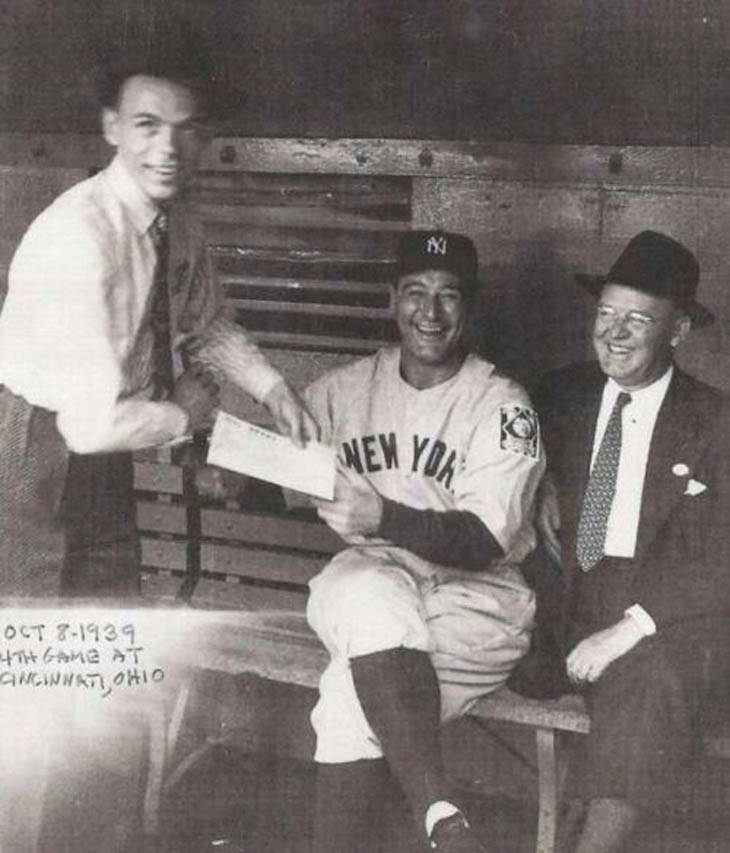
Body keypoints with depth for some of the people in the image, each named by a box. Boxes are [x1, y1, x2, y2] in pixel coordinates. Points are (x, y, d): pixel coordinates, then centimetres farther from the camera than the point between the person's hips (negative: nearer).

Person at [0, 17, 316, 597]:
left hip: (102, 461, 8)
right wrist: (185, 413, -15)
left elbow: (208, 326, 17)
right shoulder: (78, 239, -29)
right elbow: (94, 424, -32)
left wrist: (273, 389, 1)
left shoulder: (176, 229, -3)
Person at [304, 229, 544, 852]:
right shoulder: (345, 389, 9)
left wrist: (383, 518, -27)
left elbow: (483, 542, -13)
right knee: (371, 601, -33)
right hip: (368, 575, 3)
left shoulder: (503, 407, -5)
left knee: (353, 691, -30)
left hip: (474, 592, -3)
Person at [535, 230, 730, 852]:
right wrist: (542, 486, 7)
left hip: (669, 614, -4)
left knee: (652, 680, -35)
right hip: (568, 596, 4)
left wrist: (628, 629, -18)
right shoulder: (566, 393, 10)